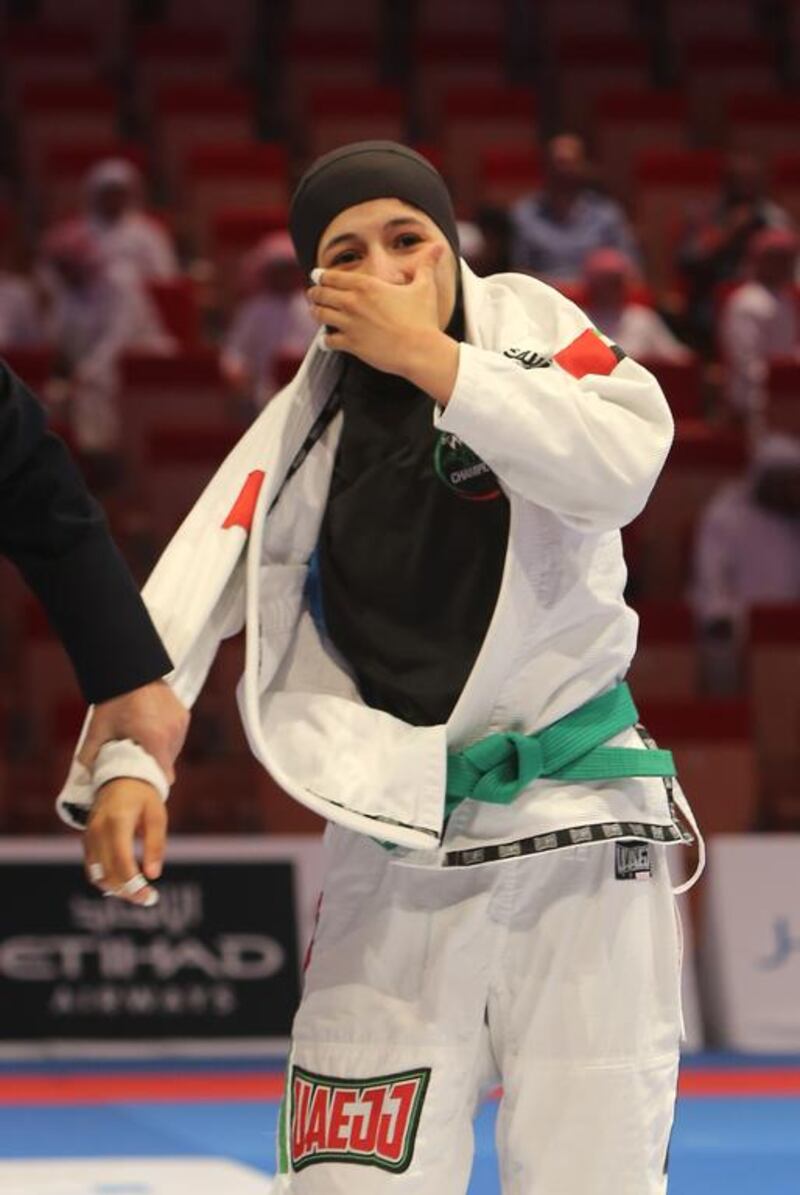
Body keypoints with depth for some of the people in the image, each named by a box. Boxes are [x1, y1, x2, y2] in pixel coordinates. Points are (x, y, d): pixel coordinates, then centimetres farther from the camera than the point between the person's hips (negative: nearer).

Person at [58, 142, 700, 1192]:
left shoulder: (524, 323, -4)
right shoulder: (306, 428, 1)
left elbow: (623, 468, -21)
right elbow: (192, 588, -7)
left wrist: (427, 357, -21)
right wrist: (126, 758, -22)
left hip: (574, 828, -1)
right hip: (396, 839, 2)